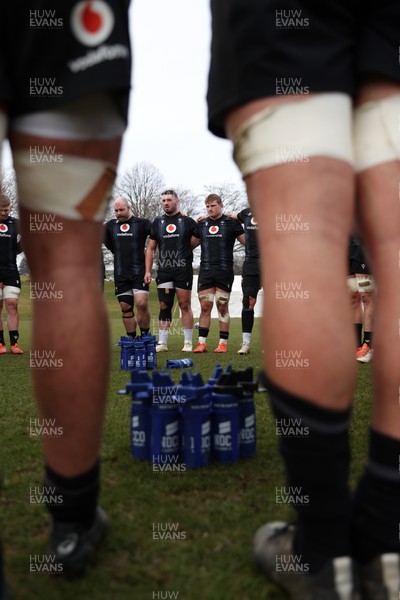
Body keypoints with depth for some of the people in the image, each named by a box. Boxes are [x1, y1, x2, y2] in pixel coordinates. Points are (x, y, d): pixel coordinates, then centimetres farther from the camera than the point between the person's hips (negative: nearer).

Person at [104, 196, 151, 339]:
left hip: (139, 272, -3)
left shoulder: (142, 223, 2)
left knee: (141, 304, -14)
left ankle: (145, 336, 3)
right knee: (125, 307, 5)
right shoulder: (110, 225, 12)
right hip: (120, 274, 3)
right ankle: (131, 339, 15)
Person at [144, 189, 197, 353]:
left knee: (185, 306, 0)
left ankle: (188, 342, 7)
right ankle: (162, 343, 8)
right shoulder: (157, 222, 12)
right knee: (164, 306, 4)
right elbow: (150, 248, 13)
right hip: (163, 271, 3)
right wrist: (147, 271, 6)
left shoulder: (187, 221, 4)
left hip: (183, 270, -2)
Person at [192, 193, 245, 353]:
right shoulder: (201, 224, 14)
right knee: (205, 306, 1)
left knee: (222, 307, 0)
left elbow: (247, 241, 2)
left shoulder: (231, 223, 3)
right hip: (205, 271, 3)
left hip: (224, 272, -3)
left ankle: (223, 343, 7)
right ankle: (202, 343, 5)